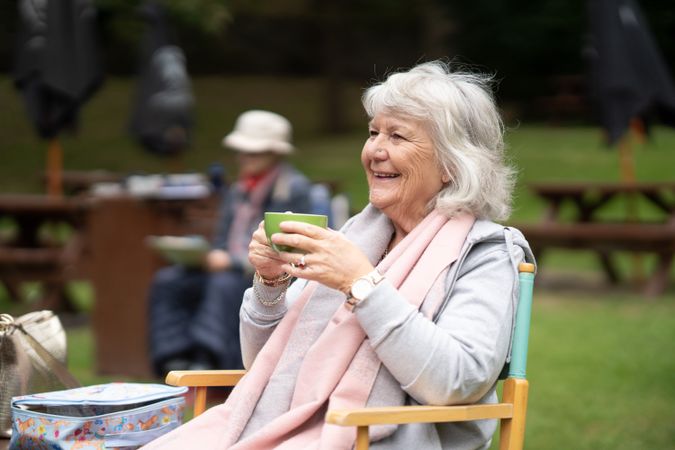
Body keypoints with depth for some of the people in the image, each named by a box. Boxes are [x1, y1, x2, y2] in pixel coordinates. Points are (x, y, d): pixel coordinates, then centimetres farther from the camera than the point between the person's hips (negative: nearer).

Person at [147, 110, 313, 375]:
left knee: (225, 284, -37)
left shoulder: (294, 188, -5)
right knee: (167, 281, -13)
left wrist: (233, 262, -19)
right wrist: (212, 257, -2)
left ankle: (206, 364, -43)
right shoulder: (236, 191, 21)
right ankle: (177, 363, -23)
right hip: (227, 270, 8)